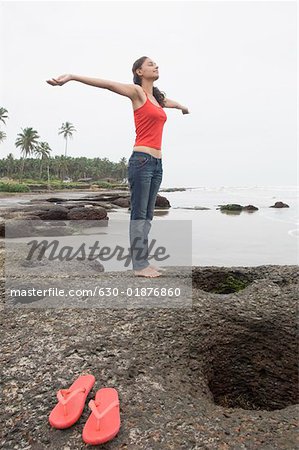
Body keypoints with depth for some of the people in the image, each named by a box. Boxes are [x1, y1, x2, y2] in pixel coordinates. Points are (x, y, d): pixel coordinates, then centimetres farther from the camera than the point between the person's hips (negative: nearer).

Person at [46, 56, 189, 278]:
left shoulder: (157, 97, 24)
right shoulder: (137, 91, 2)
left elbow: (172, 102, 46)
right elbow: (107, 84, -11)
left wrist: (183, 107, 68)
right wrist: (72, 77, -23)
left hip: (157, 163, 8)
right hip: (142, 160, -8)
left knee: (148, 215, 7)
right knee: (139, 214, -6)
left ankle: (144, 260, 14)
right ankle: (139, 265, 0)